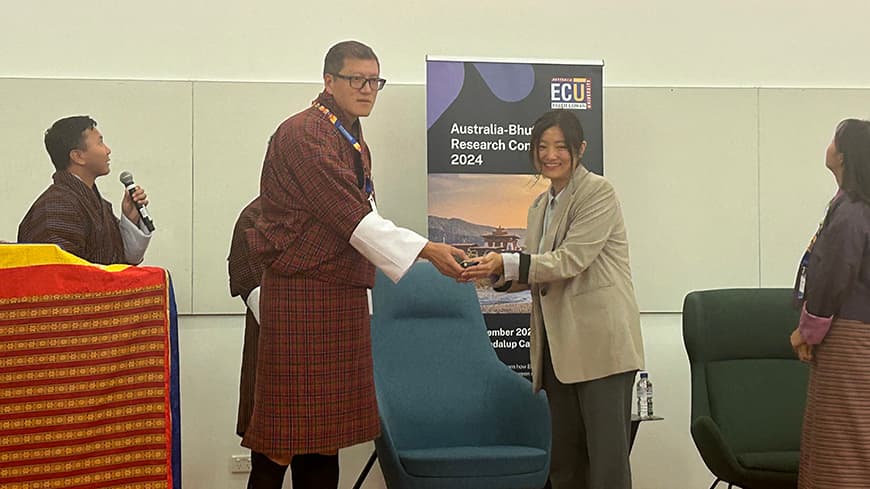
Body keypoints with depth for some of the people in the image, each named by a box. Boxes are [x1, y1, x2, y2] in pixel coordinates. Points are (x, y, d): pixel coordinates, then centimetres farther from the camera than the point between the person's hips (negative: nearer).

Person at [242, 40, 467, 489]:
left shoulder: (353, 140, 17)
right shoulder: (303, 133, -13)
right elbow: (351, 216, -21)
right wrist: (426, 250, -24)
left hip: (343, 293, 9)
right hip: (302, 295, -9)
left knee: (325, 428, 11)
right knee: (287, 426, -4)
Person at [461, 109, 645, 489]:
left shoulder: (597, 192, -6)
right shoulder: (539, 207, 18)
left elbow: (571, 260, -16)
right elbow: (532, 272, 14)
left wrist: (506, 263, -21)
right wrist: (495, 272, -5)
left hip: (600, 342, -8)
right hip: (558, 347, 8)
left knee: (606, 456, -6)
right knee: (564, 458, 12)